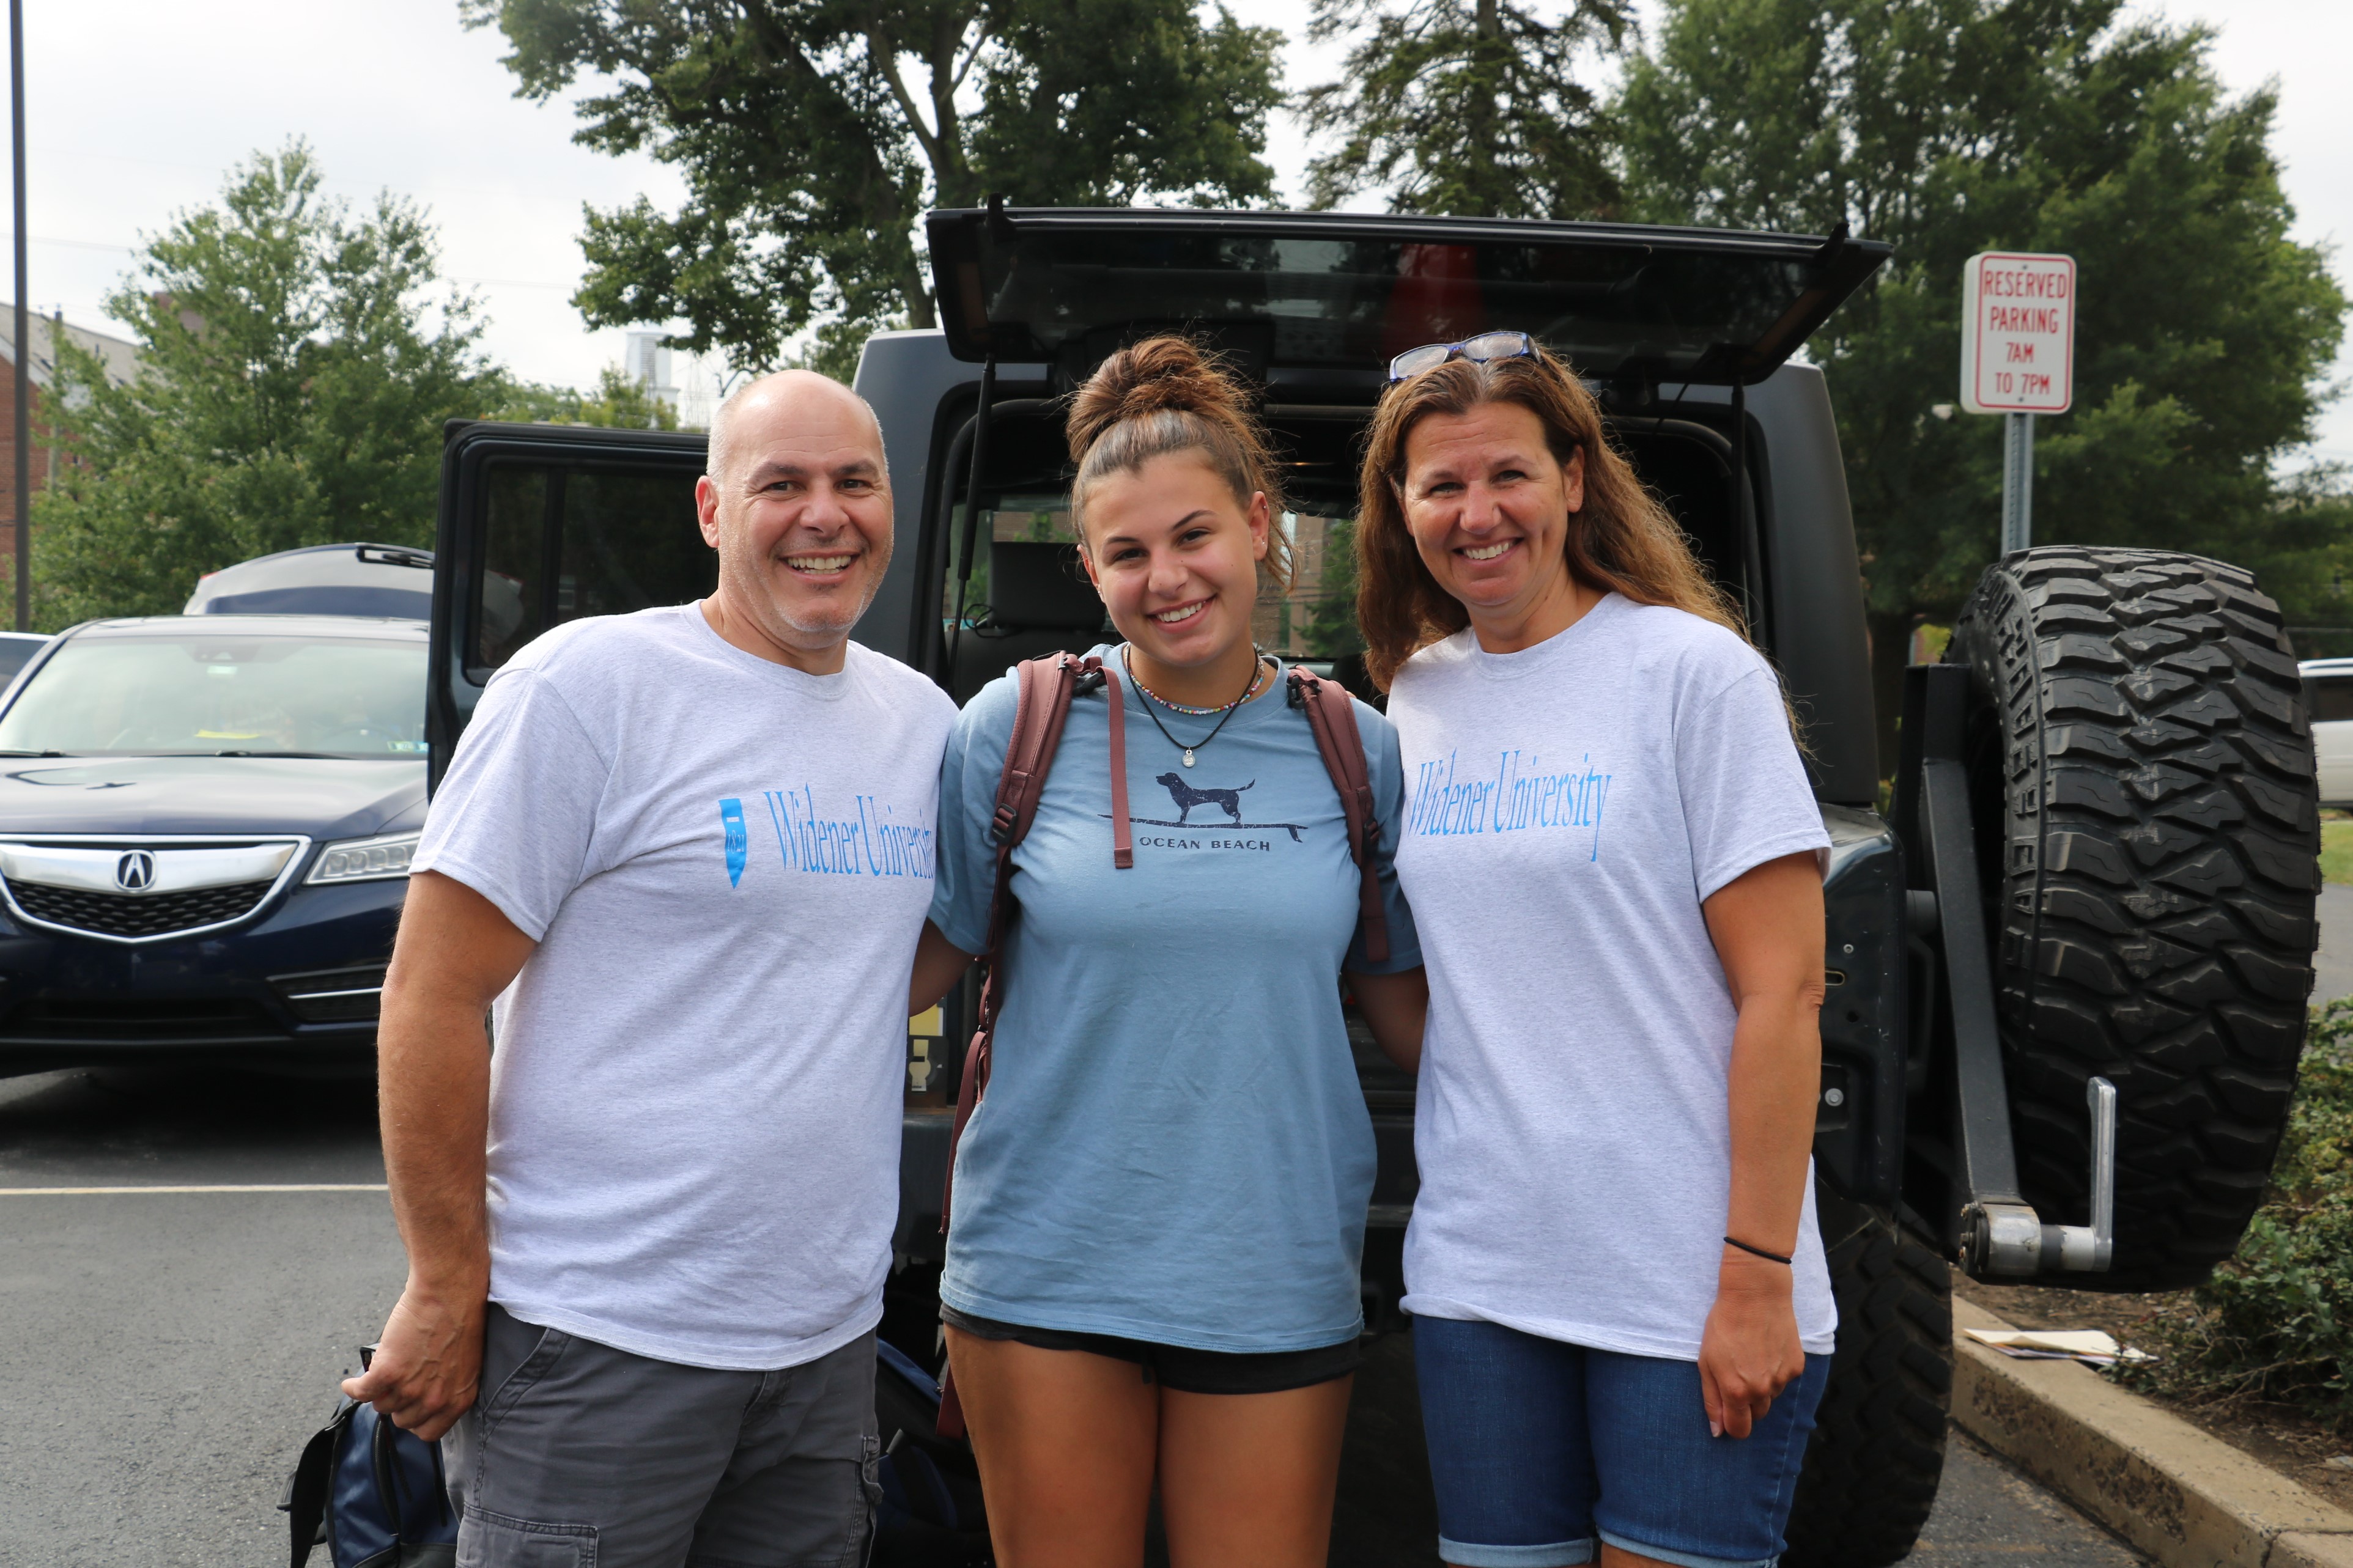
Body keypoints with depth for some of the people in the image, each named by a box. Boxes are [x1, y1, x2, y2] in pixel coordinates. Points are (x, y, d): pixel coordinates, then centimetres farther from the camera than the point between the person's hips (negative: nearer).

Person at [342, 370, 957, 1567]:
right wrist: (446, 1290, -12)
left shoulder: (923, 718, 9)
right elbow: (431, 997, -11)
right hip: (599, 1336, -6)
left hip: (827, 1337, 6)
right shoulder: (588, 685, -10)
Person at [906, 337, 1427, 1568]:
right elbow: (915, 963, 4)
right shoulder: (1015, 728, -1)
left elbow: (1404, 1002, 10)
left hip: (1275, 1281, 1)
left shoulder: (1357, 755, 2)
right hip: (1043, 1268, -1)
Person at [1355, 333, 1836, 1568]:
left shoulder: (1693, 669, -7)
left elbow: (1784, 992, -10)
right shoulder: (1414, 693, 9)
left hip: (1686, 1286, -5)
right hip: (1475, 1280, 5)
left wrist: (1758, 1278, -14)